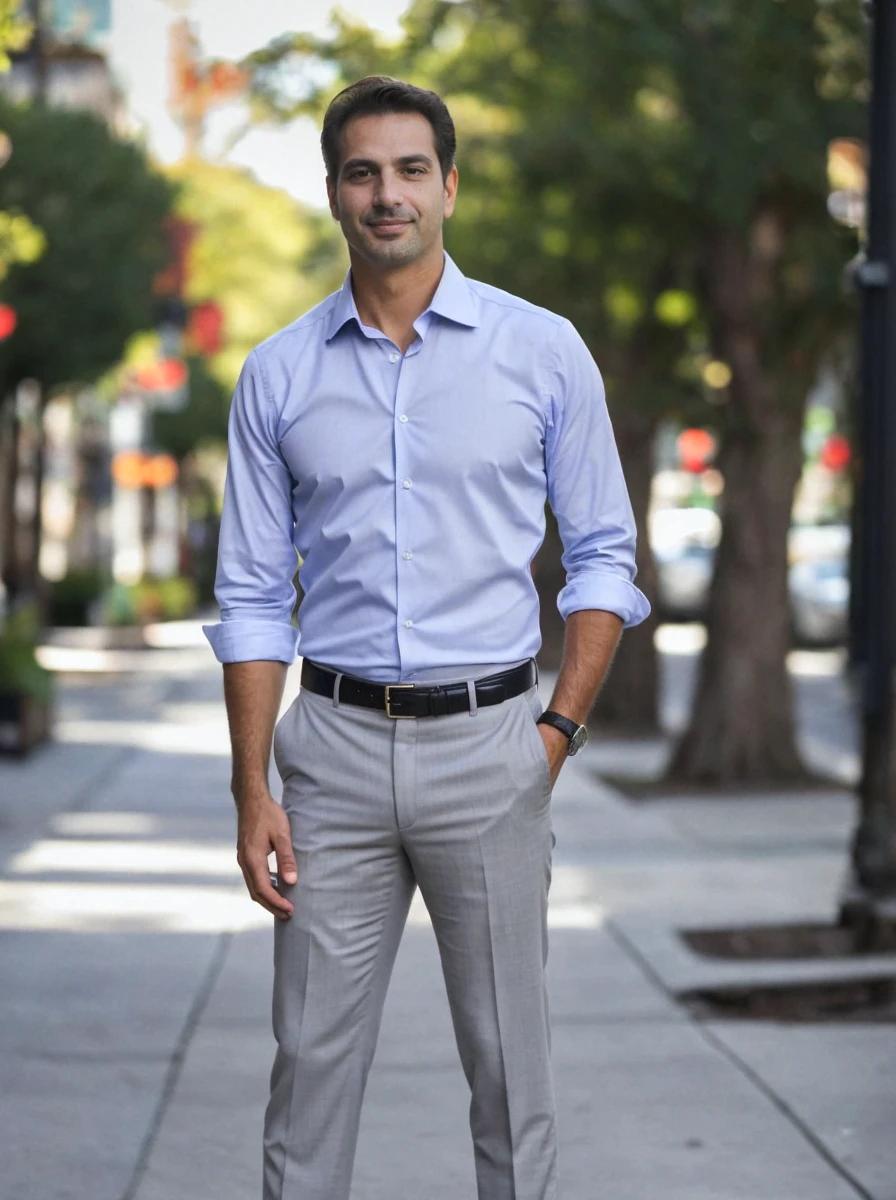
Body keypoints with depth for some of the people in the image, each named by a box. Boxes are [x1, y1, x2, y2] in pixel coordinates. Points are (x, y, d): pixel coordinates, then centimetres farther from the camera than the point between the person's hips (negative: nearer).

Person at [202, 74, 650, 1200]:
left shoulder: (544, 350, 0)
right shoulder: (277, 375, 5)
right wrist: (252, 790, -1)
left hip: (488, 742, -1)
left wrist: (561, 730, -4)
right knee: (313, 1053, 4)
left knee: (508, 1058, 4)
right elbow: (252, 598, 6)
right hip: (337, 745, 1)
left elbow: (603, 555, 6)